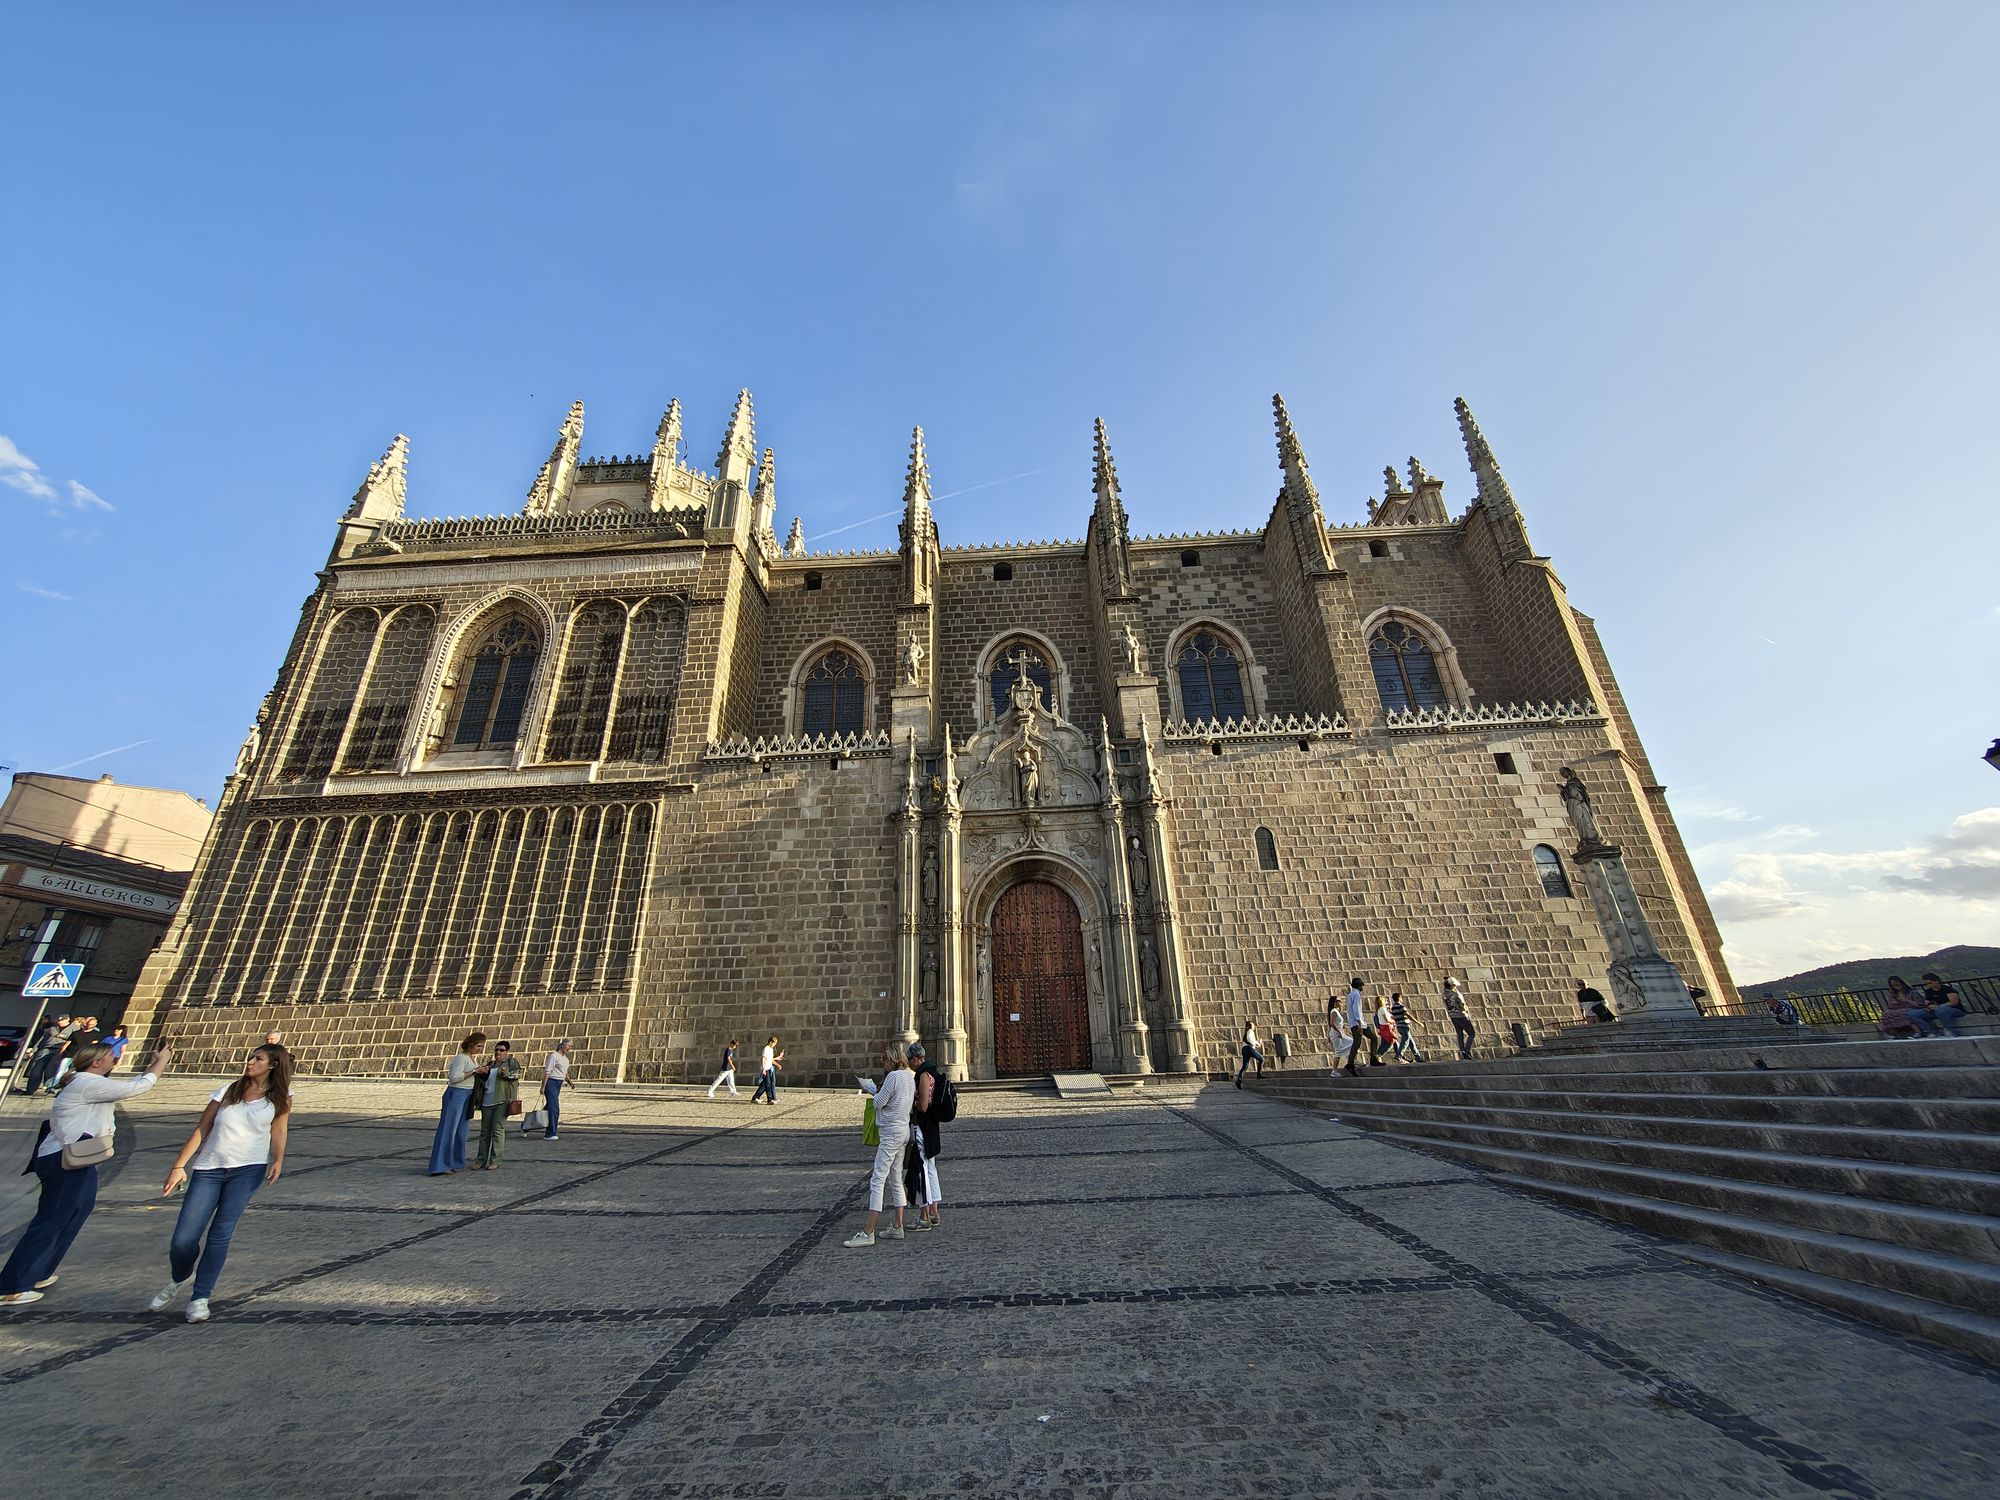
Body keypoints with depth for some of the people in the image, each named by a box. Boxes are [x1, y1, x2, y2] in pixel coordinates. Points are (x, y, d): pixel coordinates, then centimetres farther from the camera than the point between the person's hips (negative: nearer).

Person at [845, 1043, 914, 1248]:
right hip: (903, 1131, 10)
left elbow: (879, 1103, -15)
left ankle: (868, 1233, -3)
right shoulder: (909, 1077, 8)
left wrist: (875, 1092, 6)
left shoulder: (894, 1076, -19)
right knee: (895, 1180, 15)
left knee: (877, 1181, -5)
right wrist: (869, 1087, 26)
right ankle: (898, 1227, 21)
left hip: (890, 1134, -10)